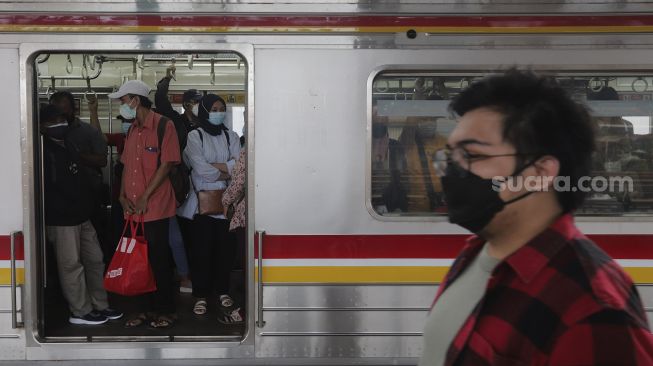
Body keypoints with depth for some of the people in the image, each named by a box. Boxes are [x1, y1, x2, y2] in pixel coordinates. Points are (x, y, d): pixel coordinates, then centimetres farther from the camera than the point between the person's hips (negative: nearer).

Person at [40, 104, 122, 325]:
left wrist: (87, 204, 14)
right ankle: (80, 312, 9)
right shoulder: (43, 151, -11)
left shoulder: (70, 146, 16)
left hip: (82, 216, 9)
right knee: (71, 265, -1)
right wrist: (65, 209, -17)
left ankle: (100, 306, 22)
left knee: (95, 260, 12)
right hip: (61, 219, -9)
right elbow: (46, 189, -19)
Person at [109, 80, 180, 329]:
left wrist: (145, 198, -13)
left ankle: (166, 311, 13)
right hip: (134, 210, 7)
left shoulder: (163, 126, -8)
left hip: (156, 208, -7)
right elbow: (126, 165, 17)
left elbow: (166, 164, -13)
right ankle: (147, 308, 22)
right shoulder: (132, 130, 15)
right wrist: (123, 196, 3)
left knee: (158, 261, 0)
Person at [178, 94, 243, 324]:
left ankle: (222, 292, 15)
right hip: (202, 201, -3)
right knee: (202, 248, 0)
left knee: (225, 247, 2)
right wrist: (226, 171, -4)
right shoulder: (194, 137, 0)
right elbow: (201, 170, -12)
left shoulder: (231, 137, 11)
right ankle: (201, 296, 9)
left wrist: (213, 166, -10)